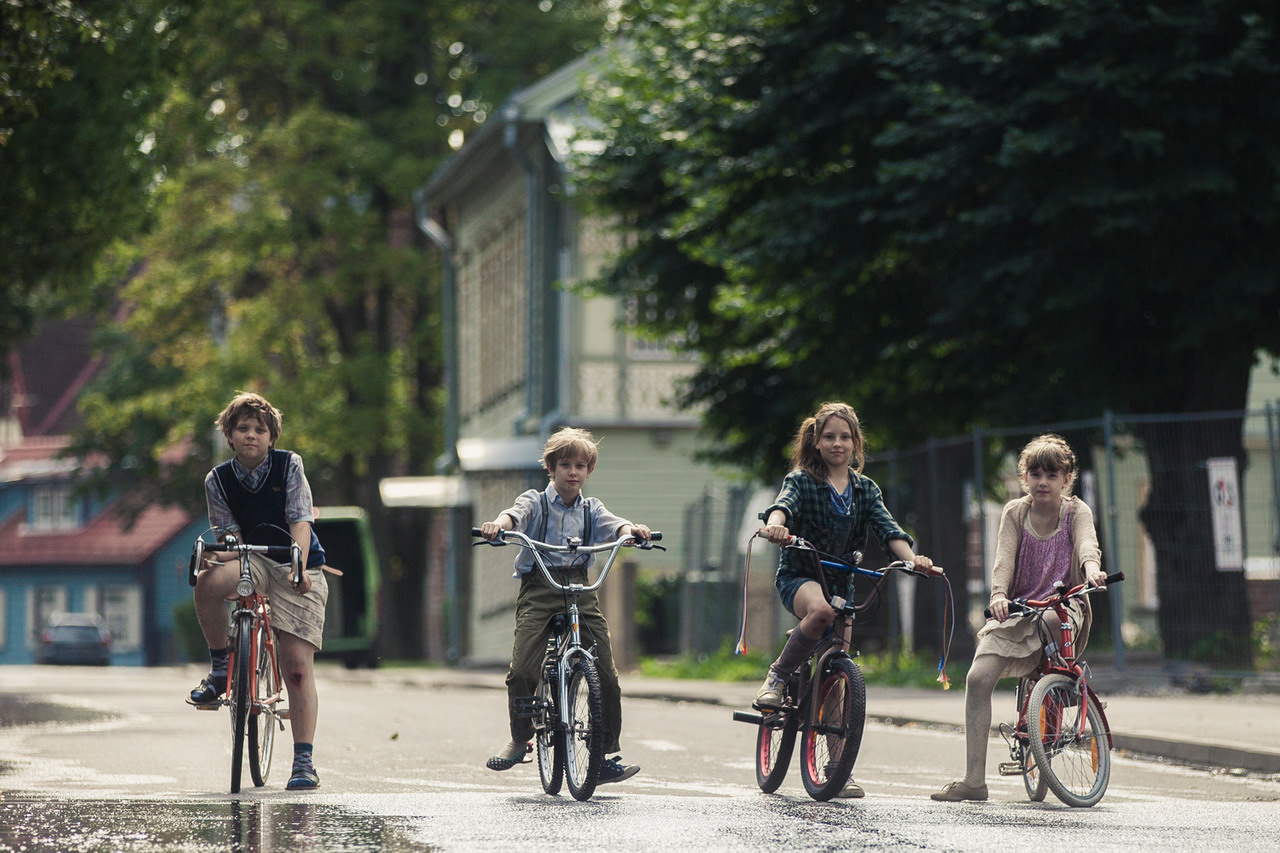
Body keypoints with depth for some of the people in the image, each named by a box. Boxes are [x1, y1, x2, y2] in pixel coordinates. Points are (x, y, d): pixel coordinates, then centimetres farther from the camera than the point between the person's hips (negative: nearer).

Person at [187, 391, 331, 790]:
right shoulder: (218, 480, 0)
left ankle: (304, 761, -8)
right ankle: (220, 667, -11)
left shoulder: (288, 465, -6)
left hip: (298, 567, -2)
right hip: (253, 562, 2)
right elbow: (230, 536, -1)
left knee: (298, 665, -11)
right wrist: (215, 553, -25)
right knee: (209, 582, -34)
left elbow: (300, 522, -14)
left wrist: (299, 567, -30)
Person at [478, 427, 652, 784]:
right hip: (539, 589, -2)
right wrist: (499, 523, -37)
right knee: (522, 667, -16)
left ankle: (608, 754, 3)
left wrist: (632, 530, -26)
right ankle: (519, 740, 5)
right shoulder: (536, 501, 9)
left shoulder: (591, 509, 17)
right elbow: (516, 514, -13)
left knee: (606, 673, -5)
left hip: (579, 589, 3)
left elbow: (613, 526, -2)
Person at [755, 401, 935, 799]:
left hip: (840, 582, 4)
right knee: (821, 611, -40)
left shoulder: (865, 489, 8)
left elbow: (887, 529, -5)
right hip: (798, 576, -4)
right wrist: (775, 525, -50)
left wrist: (912, 557, -25)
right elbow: (783, 504, -25)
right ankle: (777, 677, -18)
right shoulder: (802, 481, -4)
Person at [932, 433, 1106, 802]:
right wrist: (998, 594, -30)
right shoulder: (1015, 512, 4)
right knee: (978, 677, -18)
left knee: (1052, 621, -41)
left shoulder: (1076, 512, 0)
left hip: (1063, 608, -2)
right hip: (1019, 608, 2)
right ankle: (973, 780, -16)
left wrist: (1091, 568, -45)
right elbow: (1004, 558, -9)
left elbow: (1086, 543, -21)